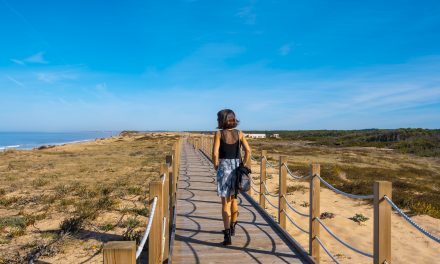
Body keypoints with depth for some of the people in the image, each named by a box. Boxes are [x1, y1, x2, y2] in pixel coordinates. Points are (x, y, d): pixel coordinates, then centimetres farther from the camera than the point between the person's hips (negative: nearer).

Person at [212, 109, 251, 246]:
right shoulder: (239, 133, 3)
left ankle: (228, 236, -6)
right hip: (237, 167, 4)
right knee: (233, 199, 22)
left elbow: (215, 153, -13)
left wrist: (216, 167, 0)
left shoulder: (219, 133, -5)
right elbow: (248, 150, -6)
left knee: (225, 203, 0)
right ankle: (232, 228, 36)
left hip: (224, 167, -3)